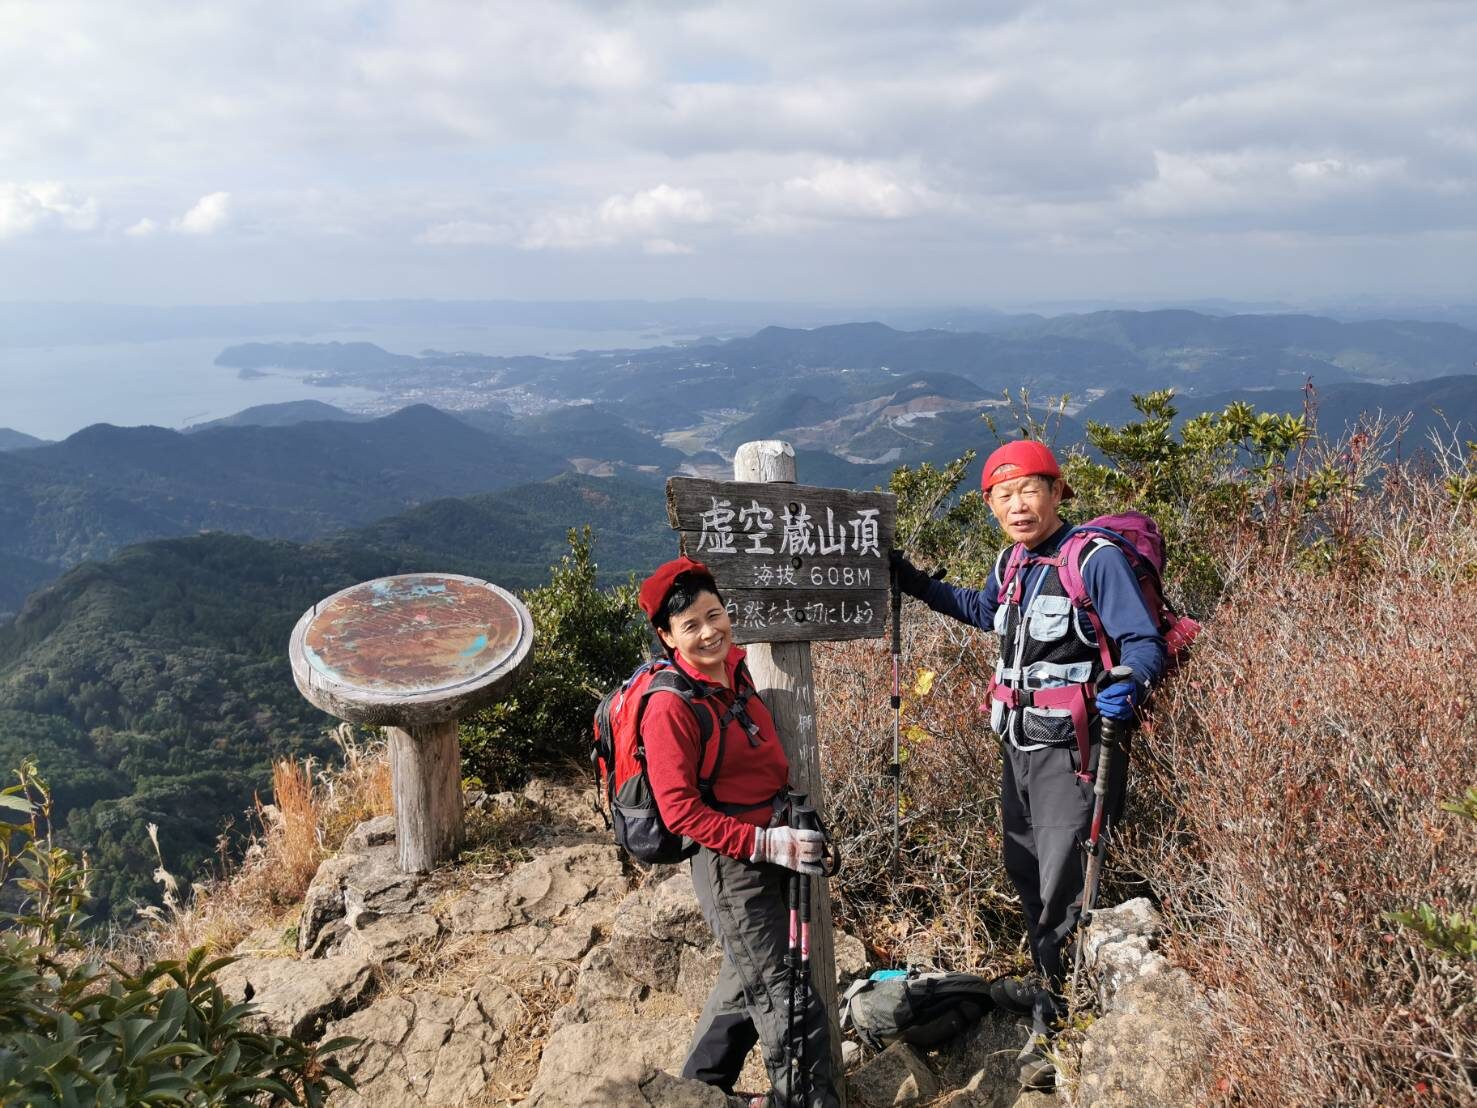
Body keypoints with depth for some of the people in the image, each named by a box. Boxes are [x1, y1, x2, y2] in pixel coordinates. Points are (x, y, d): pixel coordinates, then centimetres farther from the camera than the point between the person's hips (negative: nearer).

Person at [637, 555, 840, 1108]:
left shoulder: (733, 669, 2)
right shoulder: (672, 706, -22)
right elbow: (680, 810, -21)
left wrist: (797, 816, 13)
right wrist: (766, 843, -24)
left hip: (771, 847, 9)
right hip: (730, 862, -9)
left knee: (749, 977, 23)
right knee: (784, 995, 2)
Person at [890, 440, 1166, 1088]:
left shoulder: (1095, 558, -14)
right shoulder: (1011, 562, 9)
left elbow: (1142, 641, -16)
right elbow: (985, 612, 30)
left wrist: (1130, 685, -37)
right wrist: (913, 583, 25)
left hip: (1070, 750, -8)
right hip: (1018, 747, 8)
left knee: (1062, 893, -3)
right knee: (1025, 877, 19)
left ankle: (1055, 1023, 16)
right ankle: (1050, 991, 41)